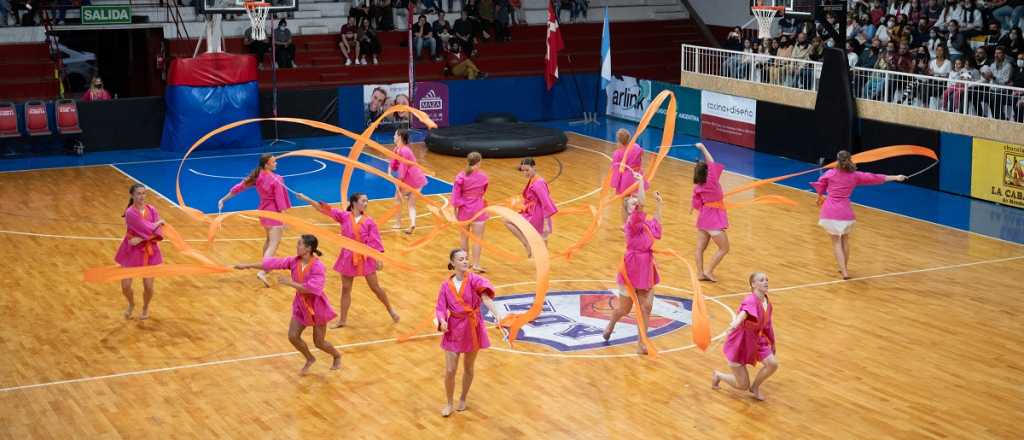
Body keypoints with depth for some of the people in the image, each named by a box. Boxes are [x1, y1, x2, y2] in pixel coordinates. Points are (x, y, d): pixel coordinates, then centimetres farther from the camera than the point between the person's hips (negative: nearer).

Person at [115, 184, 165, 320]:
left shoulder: (151, 210, -3)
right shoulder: (130, 213, -18)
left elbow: (158, 233, -11)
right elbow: (149, 229, -23)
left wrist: (141, 239, -23)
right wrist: (159, 222, -5)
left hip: (148, 251, 3)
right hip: (132, 252, -3)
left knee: (148, 286, 1)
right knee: (125, 286, -2)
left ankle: (145, 308, 33)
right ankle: (131, 304, 33)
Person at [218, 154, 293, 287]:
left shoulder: (257, 177, -1)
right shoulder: (276, 180, -20)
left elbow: (239, 187, 2)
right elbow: (280, 200, -20)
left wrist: (224, 199, 10)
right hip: (275, 214, -8)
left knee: (269, 240, 29)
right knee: (274, 245, -10)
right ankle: (262, 272, -27)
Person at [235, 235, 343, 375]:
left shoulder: (317, 267, -26)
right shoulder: (294, 261, -8)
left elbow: (312, 288, -33)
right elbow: (273, 263, -8)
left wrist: (291, 283, -32)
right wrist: (248, 265, -8)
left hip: (316, 306, -6)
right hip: (300, 305, 6)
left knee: (319, 343, 5)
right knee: (293, 336, 1)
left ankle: (337, 356, 37)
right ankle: (310, 359, 28)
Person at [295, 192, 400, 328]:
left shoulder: (369, 221, -7)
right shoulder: (344, 216, -6)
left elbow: (375, 241, -5)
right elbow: (324, 209, -10)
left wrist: (379, 259, -10)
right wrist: (306, 199, -15)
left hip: (365, 258, -1)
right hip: (348, 257, 1)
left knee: (375, 287, 7)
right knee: (345, 288, 9)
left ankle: (390, 310, 28)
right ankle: (342, 320, 20)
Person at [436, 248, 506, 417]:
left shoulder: (474, 279, -11)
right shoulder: (446, 285, -3)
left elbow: (486, 297, -28)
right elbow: (440, 308, -2)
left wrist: (497, 314, -45)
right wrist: (442, 321, -25)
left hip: (472, 328, -1)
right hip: (454, 329, 1)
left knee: (468, 368, 14)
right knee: (450, 371, 0)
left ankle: (463, 399, 38)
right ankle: (449, 404, 23)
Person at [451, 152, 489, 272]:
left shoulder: (461, 176, -12)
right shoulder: (483, 176, -9)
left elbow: (456, 195, -11)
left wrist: (455, 209, -1)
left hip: (464, 210, 2)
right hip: (478, 210, -2)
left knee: (464, 236, 18)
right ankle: (475, 264, 0)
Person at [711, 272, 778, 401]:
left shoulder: (768, 304, -2)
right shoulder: (751, 301, -27)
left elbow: (767, 325, 14)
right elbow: (744, 312, -51)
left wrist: (772, 343, 25)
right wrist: (735, 325, -71)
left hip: (756, 341, 7)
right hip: (739, 343, -7)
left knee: (773, 364, -15)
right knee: (743, 386, 0)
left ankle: (755, 387, 14)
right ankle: (717, 375, 30)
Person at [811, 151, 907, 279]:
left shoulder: (830, 173, 2)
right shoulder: (855, 175, 6)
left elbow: (820, 185, 3)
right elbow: (874, 177, 12)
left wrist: (820, 197, 25)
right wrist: (896, 178, 21)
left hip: (830, 211, -1)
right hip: (845, 211, 1)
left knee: (836, 241, 7)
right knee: (845, 239, 23)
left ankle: (844, 272, -2)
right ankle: (844, 268, 33)